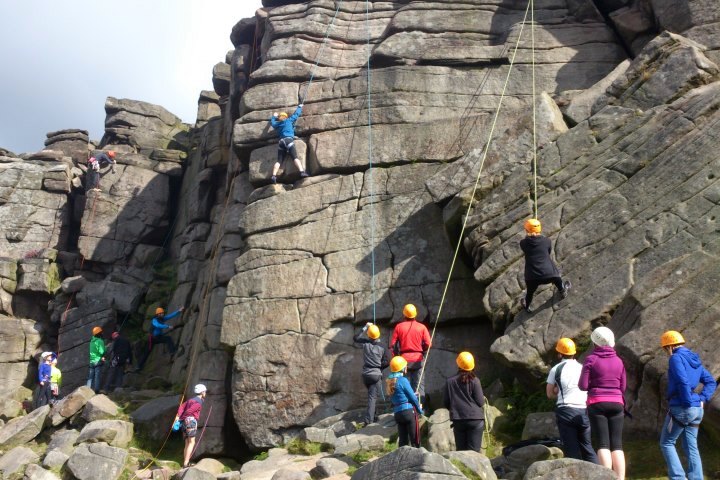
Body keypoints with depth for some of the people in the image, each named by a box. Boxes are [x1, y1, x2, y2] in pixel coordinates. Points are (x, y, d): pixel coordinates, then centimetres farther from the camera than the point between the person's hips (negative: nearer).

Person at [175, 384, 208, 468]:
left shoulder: (191, 400, 23)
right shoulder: (199, 402, -5)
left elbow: (182, 406, 8)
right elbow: (189, 411, -16)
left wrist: (178, 416, -3)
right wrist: (182, 418, -3)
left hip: (184, 422, 9)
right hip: (191, 421, -9)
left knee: (187, 443, 10)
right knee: (191, 443, -9)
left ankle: (185, 463, 7)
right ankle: (186, 463, -18)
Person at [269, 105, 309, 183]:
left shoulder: (277, 124, 24)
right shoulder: (289, 120, 15)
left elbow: (272, 122, 46)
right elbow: (296, 114, 25)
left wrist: (274, 116, 65)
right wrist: (300, 107, 43)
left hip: (281, 142, 4)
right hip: (289, 140, -4)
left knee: (279, 160, -1)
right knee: (295, 157, -17)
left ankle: (274, 176, -18)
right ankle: (302, 172, -34)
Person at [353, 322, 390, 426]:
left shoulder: (365, 343, -1)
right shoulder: (382, 347, -5)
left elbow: (355, 338, 17)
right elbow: (387, 362, -10)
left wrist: (364, 328, 17)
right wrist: (379, 367, 7)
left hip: (366, 374, 3)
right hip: (376, 375, -3)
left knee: (371, 395, 24)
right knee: (372, 397, -5)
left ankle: (372, 415, 29)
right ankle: (369, 419, -15)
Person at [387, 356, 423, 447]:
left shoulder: (390, 381, 8)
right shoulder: (403, 380, -13)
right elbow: (413, 398, -9)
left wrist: (413, 395, 22)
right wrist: (420, 410, 8)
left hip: (397, 413, 7)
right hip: (408, 411, -6)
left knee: (403, 440, 10)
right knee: (415, 440, 2)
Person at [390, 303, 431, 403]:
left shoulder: (399, 327, -2)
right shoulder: (422, 327, -3)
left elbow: (393, 345, -3)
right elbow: (428, 344, -5)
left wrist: (397, 355, 11)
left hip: (404, 360, 0)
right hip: (418, 360, 0)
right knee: (419, 384, 6)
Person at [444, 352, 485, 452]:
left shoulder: (450, 382, 1)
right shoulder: (474, 381, -6)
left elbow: (447, 404, 5)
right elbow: (480, 402, -6)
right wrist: (483, 398, 16)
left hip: (458, 421, 2)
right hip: (475, 419, -2)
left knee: (460, 450, 10)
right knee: (474, 450, 0)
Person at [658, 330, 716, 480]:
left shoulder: (676, 358, -11)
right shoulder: (695, 359, 15)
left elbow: (683, 382, -23)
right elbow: (710, 382, 15)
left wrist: (688, 403, -16)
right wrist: (702, 399, 5)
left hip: (680, 408, -8)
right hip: (697, 410, 8)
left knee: (666, 443, 4)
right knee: (691, 447, 12)